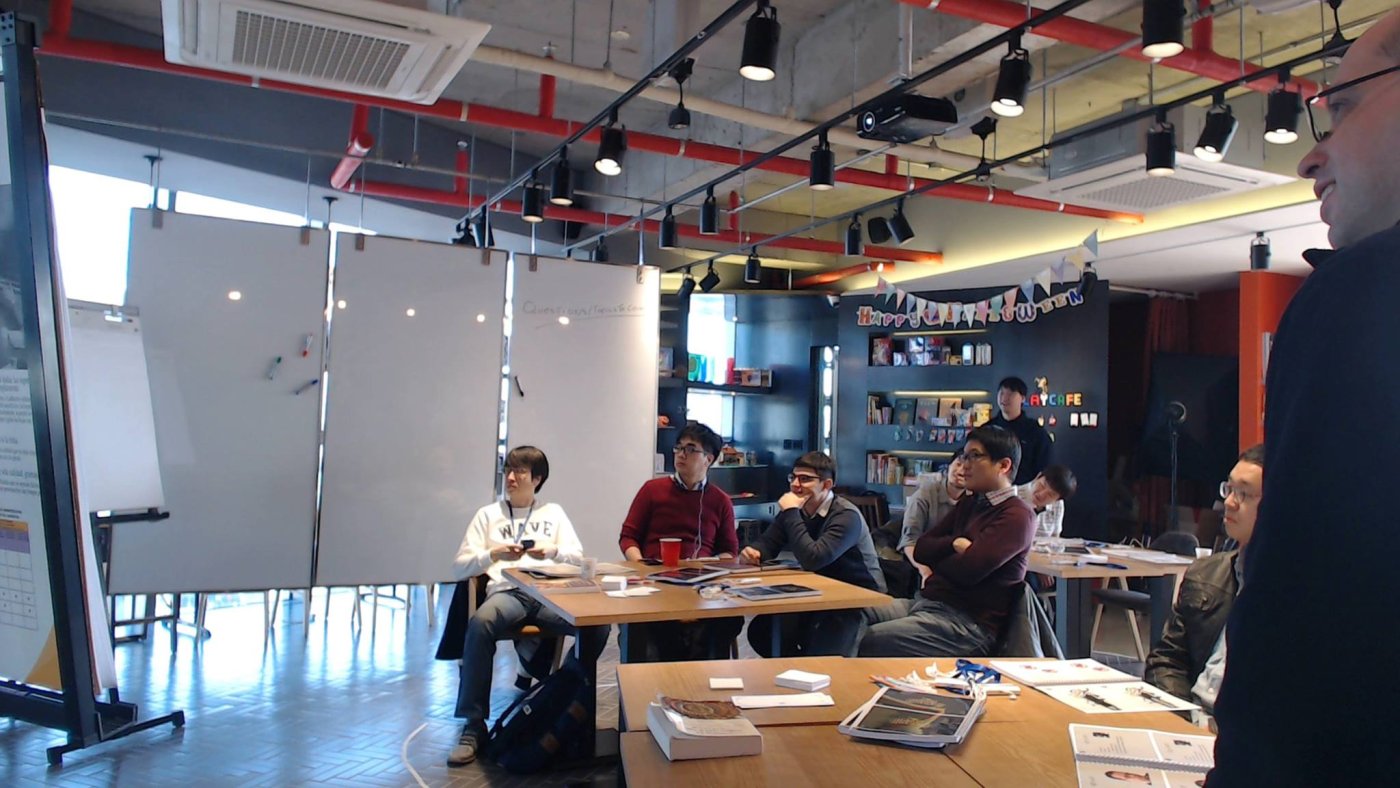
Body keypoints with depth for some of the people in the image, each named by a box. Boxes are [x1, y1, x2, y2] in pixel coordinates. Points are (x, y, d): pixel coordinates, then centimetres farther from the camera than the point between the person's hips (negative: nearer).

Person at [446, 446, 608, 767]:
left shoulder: (553, 512, 23)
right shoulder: (488, 514, 19)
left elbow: (578, 556, 13)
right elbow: (459, 567, 12)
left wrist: (551, 551, -8)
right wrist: (492, 555, -6)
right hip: (507, 592, -1)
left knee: (597, 623, -29)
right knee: (480, 624, -37)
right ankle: (474, 725, -29)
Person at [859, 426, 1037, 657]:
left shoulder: (1016, 516, -8)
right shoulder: (970, 503, 20)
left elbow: (967, 570, -18)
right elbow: (920, 549, 15)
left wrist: (936, 562, 4)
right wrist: (954, 544, -7)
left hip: (968, 622, -9)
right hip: (926, 601, 9)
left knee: (864, 643, -28)